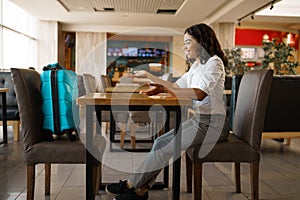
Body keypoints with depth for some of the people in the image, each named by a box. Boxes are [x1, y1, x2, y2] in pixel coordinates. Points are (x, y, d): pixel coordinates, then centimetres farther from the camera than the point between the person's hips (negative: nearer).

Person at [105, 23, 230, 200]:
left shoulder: (214, 62, -11)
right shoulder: (197, 65, 18)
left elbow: (200, 93, -27)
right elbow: (177, 86, 16)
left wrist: (166, 89, -29)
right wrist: (149, 77, 3)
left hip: (213, 123, -8)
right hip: (198, 119, 9)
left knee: (164, 147, -16)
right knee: (160, 143, -6)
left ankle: (132, 184, -1)